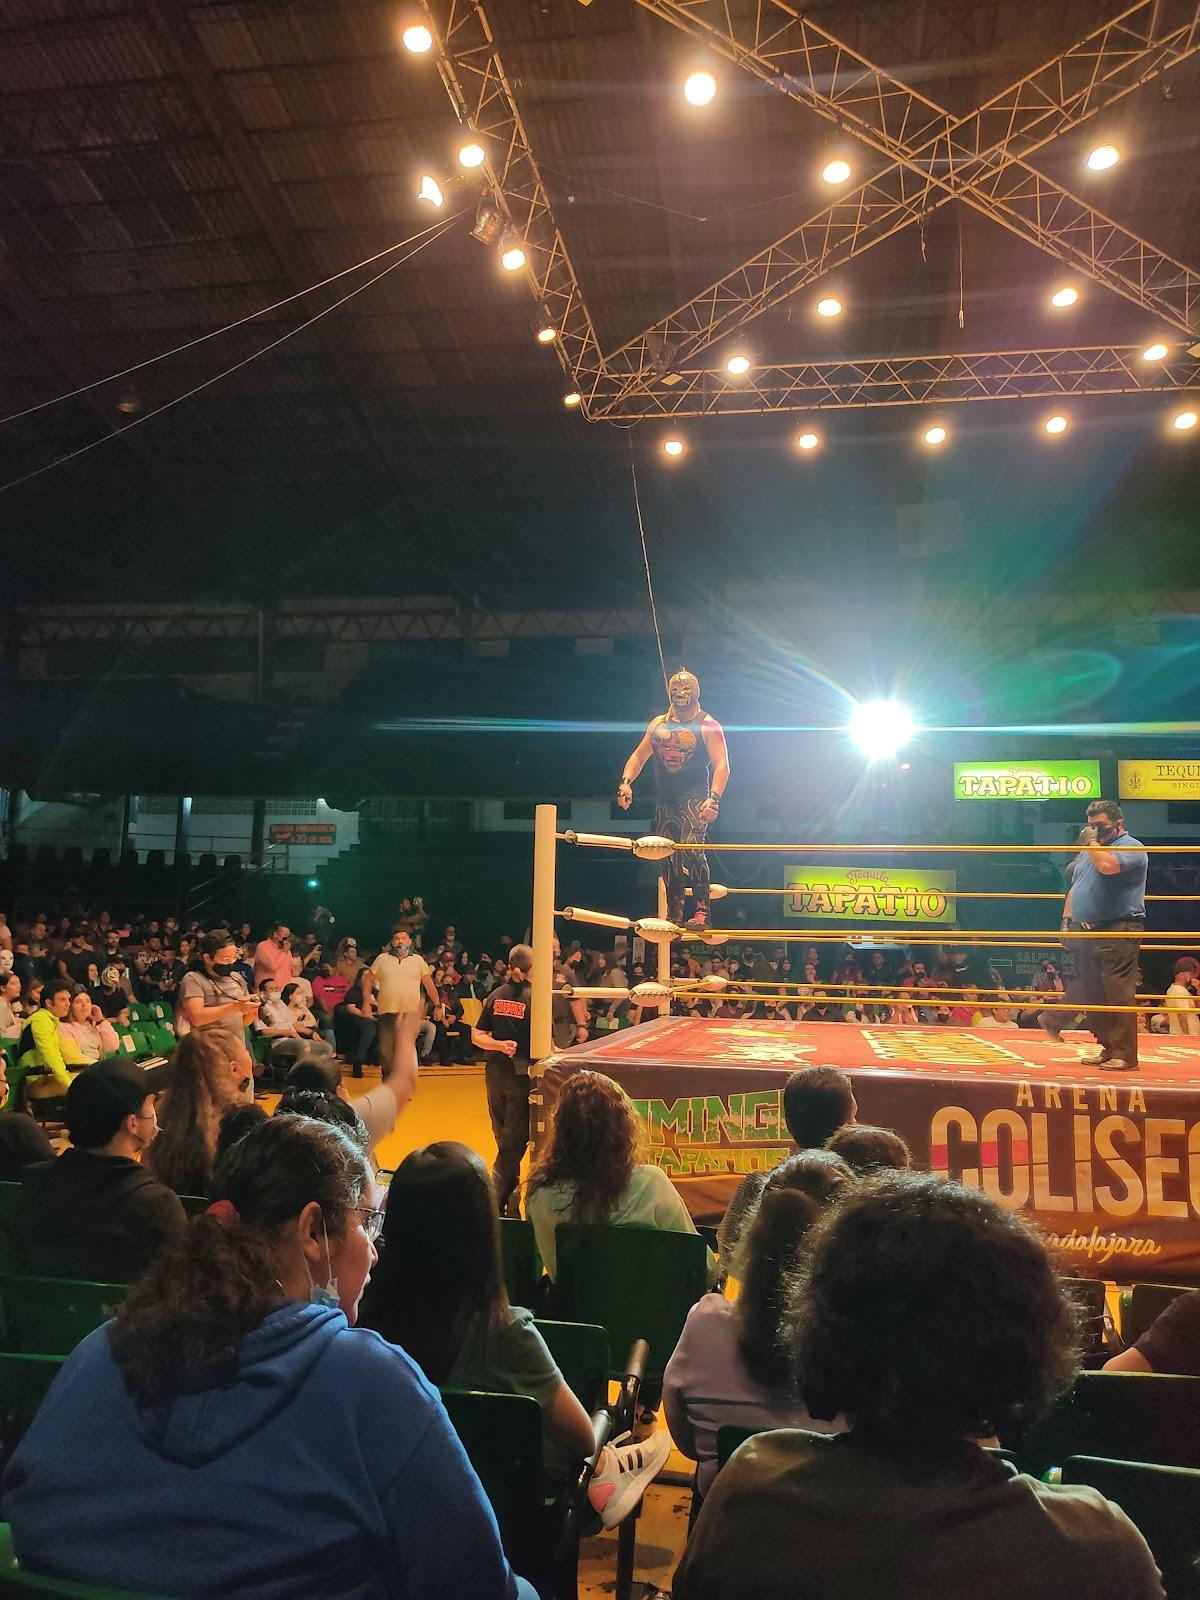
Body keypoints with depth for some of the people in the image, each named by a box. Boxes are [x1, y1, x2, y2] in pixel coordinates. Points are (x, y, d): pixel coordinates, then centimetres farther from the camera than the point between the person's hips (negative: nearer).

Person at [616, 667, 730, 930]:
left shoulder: (708, 726, -2)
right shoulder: (658, 724, 14)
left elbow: (722, 766, -10)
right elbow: (639, 756, 17)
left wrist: (714, 799, -23)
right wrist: (626, 782, 0)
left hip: (694, 797, -6)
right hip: (665, 801, 6)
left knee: (692, 848, -25)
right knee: (670, 861, 9)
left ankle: (701, 911, -24)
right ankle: (674, 916, 18)